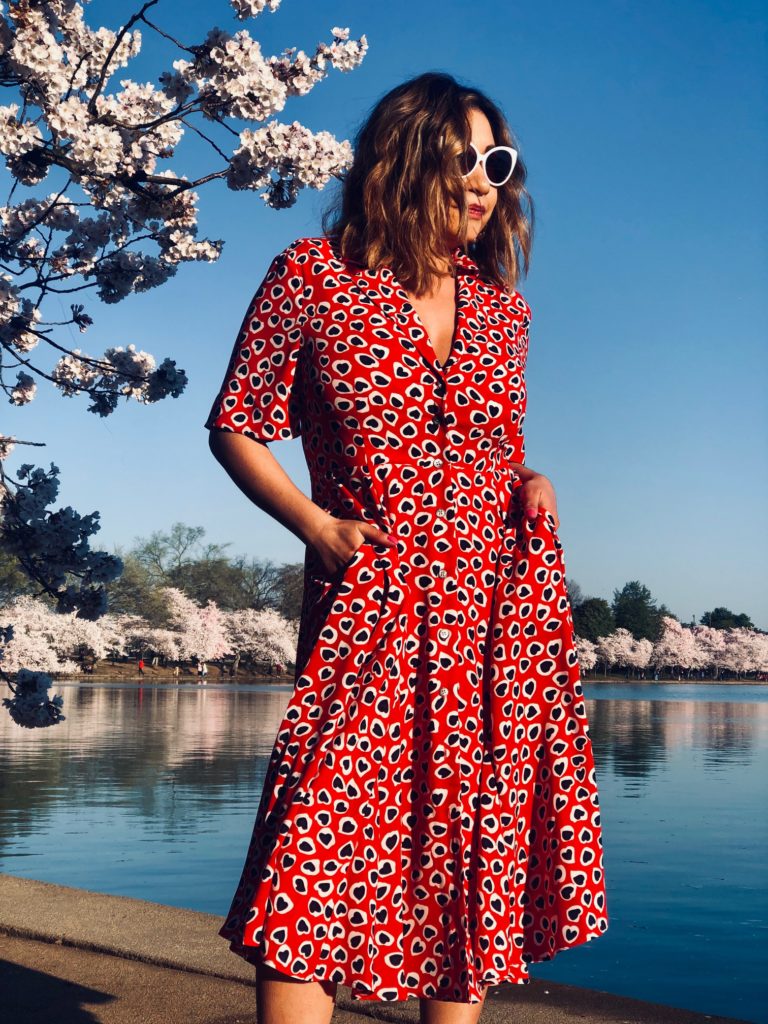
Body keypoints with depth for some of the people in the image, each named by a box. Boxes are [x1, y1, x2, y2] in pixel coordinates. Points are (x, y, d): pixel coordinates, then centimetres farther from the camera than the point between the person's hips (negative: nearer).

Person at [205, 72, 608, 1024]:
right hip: (372, 611, -4)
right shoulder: (312, 276, -1)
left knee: (475, 859, 8)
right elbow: (236, 426, 3)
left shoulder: (502, 306, 12)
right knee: (320, 871, -10)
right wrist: (317, 525, -10)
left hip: (503, 615, 4)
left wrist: (529, 481, 2)